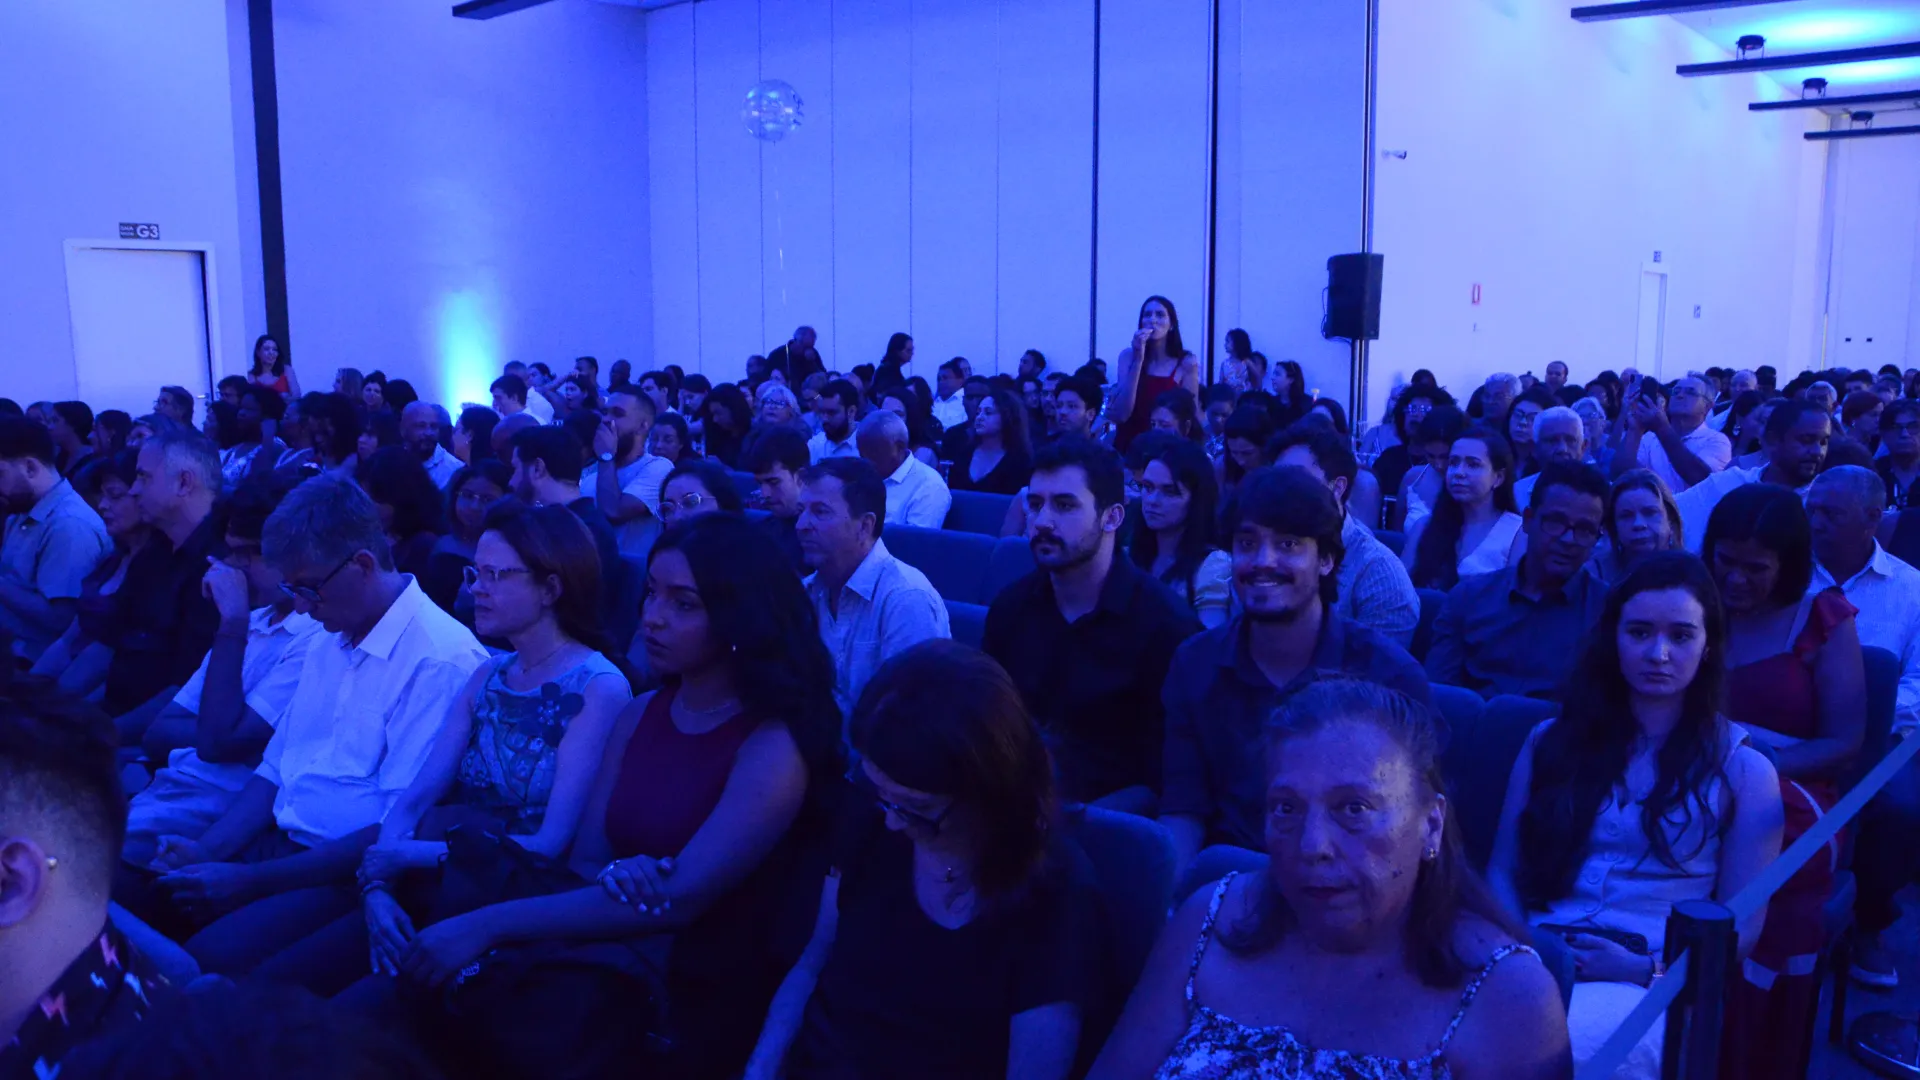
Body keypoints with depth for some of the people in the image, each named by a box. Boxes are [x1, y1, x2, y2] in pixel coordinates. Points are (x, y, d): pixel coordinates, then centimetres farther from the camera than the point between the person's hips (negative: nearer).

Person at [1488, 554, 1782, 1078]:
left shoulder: (1743, 770, 10)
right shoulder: (1553, 740, 16)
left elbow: (1740, 925, 6)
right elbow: (1503, 871, 14)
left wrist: (1648, 971, -11)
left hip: (1650, 984, -2)